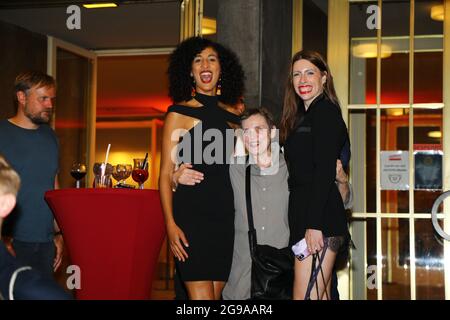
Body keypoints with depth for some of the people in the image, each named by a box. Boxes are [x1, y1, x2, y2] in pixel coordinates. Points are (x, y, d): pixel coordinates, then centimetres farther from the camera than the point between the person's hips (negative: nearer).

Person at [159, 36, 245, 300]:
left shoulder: (232, 117, 13)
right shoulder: (179, 113, 1)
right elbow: (166, 174, -3)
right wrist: (171, 224, -11)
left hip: (226, 216, 5)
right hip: (191, 214, -5)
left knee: (217, 294, 5)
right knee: (202, 297, -12)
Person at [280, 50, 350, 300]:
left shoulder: (325, 112, -5)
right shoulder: (303, 116, 23)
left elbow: (325, 171, -15)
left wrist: (314, 224, -21)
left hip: (321, 222, -10)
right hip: (305, 220, 10)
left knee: (304, 296, -13)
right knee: (320, 297, 10)